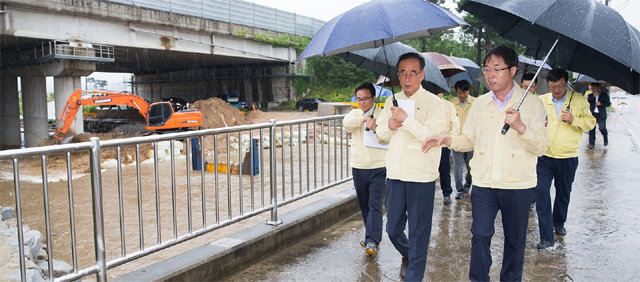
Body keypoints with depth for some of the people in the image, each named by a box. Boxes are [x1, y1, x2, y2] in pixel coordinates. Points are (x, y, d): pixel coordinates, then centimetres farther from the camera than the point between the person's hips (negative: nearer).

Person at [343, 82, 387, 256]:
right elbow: (347, 124, -13)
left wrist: (375, 129, -26)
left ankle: (372, 242, -10)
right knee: (364, 205, 13)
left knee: (375, 205, -9)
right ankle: (370, 236, 28)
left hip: (377, 168, -4)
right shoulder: (355, 114, 10)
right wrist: (364, 117, -20)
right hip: (358, 167, 4)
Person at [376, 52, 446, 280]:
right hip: (395, 175, 5)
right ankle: (407, 256, 43)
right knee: (393, 229, 14)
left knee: (418, 231, 3)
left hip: (421, 177, -5)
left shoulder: (434, 103, -6)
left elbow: (433, 137, -18)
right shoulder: (392, 101, 12)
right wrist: (389, 126, -6)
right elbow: (380, 135, 16)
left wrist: (407, 120, -22)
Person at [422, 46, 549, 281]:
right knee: (480, 235, -2)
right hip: (483, 184, 2)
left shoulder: (532, 104, -2)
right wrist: (446, 140, -2)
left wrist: (520, 127, -24)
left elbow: (541, 147, -8)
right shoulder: (479, 104, 9)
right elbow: (469, 140, 16)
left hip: (518, 185, -2)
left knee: (515, 239, 10)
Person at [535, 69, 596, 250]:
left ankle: (559, 223, 42)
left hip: (568, 158, 1)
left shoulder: (579, 101, 2)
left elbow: (591, 123, 3)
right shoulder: (541, 101, 4)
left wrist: (574, 120, -15)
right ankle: (546, 237, -7)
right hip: (545, 156, -1)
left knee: (563, 192, 16)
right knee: (541, 192, -11)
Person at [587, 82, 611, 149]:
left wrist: (601, 103, -13)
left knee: (602, 128, -6)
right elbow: (587, 101, -7)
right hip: (592, 115, 2)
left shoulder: (604, 95, 8)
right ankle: (591, 143, 5)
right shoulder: (590, 95, 12)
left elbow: (608, 103, 3)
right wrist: (594, 95, -17)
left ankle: (605, 138, 25)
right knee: (591, 129, -2)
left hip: (601, 115, -2)